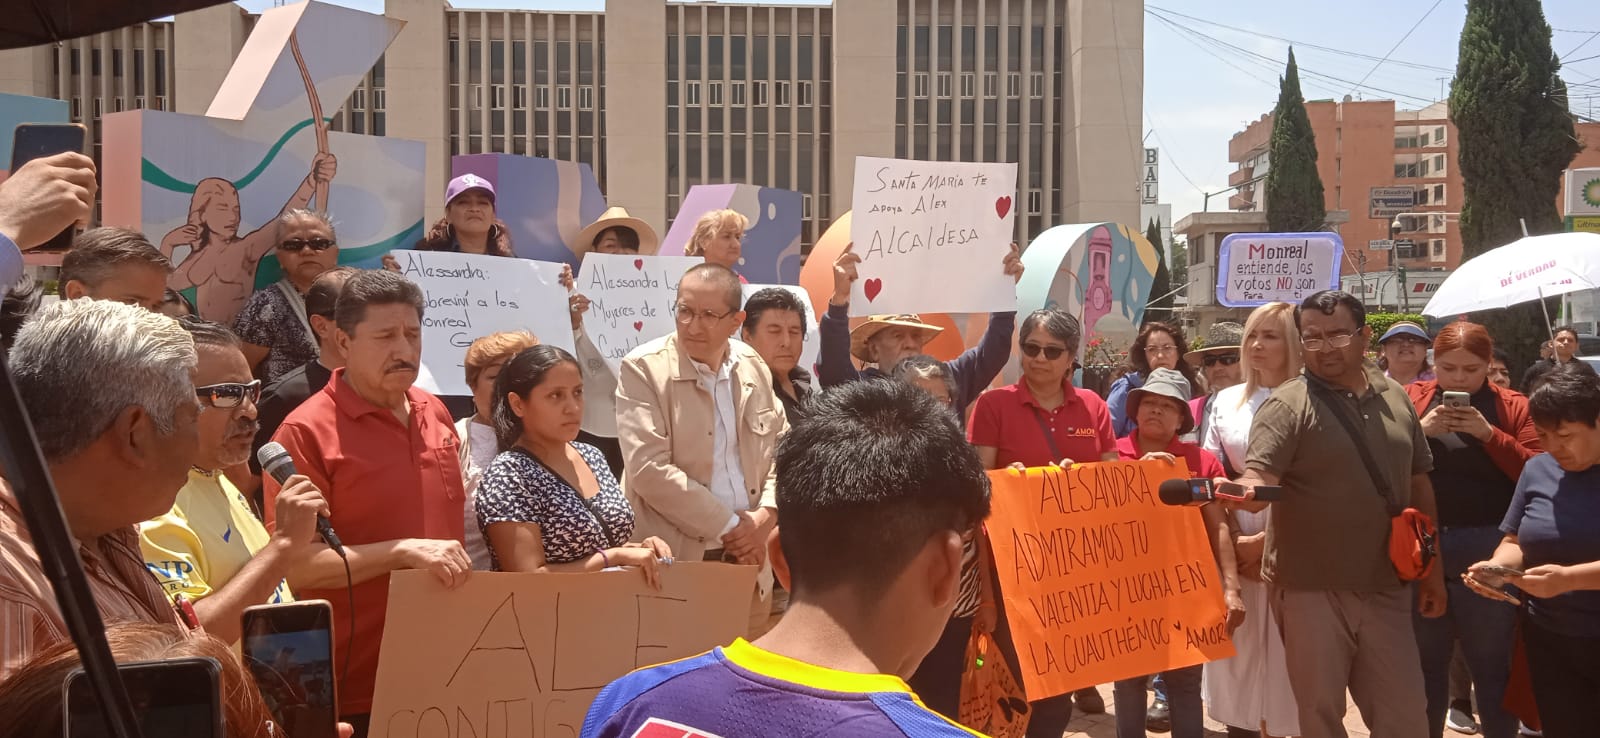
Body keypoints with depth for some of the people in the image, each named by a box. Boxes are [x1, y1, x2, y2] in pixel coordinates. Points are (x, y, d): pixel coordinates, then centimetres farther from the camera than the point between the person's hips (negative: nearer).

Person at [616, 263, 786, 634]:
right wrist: (729, 527, -13)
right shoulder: (643, 368, -10)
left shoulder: (752, 366, 7)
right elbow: (649, 469, -17)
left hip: (746, 558, 5)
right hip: (673, 561, -5)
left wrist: (764, 516, -4)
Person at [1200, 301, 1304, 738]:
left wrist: (1264, 540, -12)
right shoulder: (1226, 402, 11)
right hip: (1235, 548, 4)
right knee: (1238, 660, 8)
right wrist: (1229, 541, -2)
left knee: (1291, 665, 1)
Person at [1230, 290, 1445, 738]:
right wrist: (1244, 491, -43)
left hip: (1385, 587, 4)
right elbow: (1257, 480, -19)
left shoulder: (1396, 399, 8)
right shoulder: (1288, 405, -8)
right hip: (1310, 589, -4)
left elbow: (1419, 484, 15)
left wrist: (1433, 569, 15)